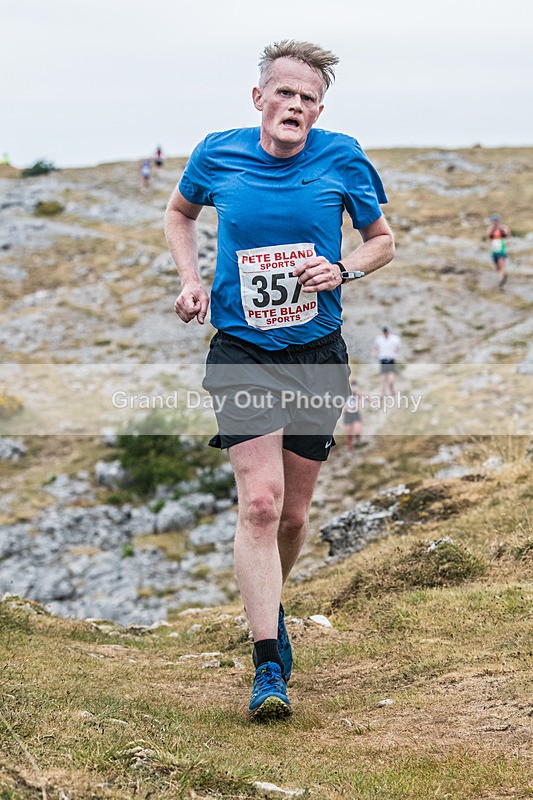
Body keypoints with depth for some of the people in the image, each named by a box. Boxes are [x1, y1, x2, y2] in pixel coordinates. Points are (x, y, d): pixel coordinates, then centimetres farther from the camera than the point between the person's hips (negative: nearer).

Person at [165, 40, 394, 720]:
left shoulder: (342, 159, -4)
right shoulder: (218, 155, -3)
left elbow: (382, 240, 10)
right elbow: (179, 212, 18)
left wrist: (342, 269, -11)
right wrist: (191, 280, 2)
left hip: (317, 355, 2)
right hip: (241, 354, -1)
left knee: (292, 514, 9)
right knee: (259, 502, -16)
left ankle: (267, 603, 40)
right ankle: (269, 668, -12)